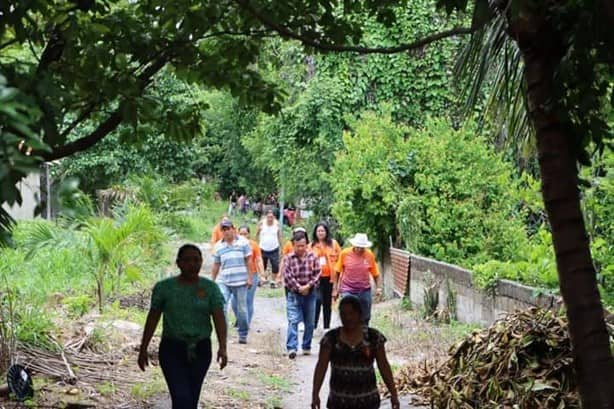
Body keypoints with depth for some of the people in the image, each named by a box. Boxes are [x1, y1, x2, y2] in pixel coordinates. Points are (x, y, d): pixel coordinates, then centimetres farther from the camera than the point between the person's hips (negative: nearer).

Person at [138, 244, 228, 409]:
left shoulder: (210, 288, -3)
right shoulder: (163, 287, -4)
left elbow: (219, 318, -11)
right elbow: (153, 318, 2)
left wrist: (222, 347, -24)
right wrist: (143, 349, 4)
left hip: (201, 350, 2)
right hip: (172, 350, -2)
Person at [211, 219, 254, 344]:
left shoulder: (243, 242, 4)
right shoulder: (218, 246, 11)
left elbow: (248, 261, 3)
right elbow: (216, 265, 16)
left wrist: (250, 278, -2)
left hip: (240, 281, -2)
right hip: (223, 281, 2)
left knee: (242, 309, 5)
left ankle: (243, 335, 19)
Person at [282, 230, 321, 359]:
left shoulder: (312, 257, 1)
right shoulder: (288, 258, -4)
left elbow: (317, 273, -2)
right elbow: (287, 276, -8)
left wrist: (308, 286, -13)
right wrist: (298, 288, -12)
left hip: (310, 294, 3)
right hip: (293, 294, -3)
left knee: (310, 323, 10)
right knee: (293, 321, -12)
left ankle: (307, 347, 23)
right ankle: (292, 348, -17)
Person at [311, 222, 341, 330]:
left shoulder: (333, 243, 3)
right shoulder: (312, 245, 3)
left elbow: (340, 258, 5)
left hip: (329, 277, 2)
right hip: (316, 277, -1)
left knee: (327, 303, 11)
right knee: (318, 300, -16)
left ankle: (327, 327, 22)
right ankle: (313, 326, -8)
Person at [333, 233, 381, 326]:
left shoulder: (370, 255, -4)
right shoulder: (345, 253, -8)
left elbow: (375, 273, 7)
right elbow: (337, 272, 0)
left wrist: (378, 287, -2)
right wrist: (335, 289, 2)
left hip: (365, 291, 2)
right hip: (348, 290, -2)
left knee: (365, 318, 11)